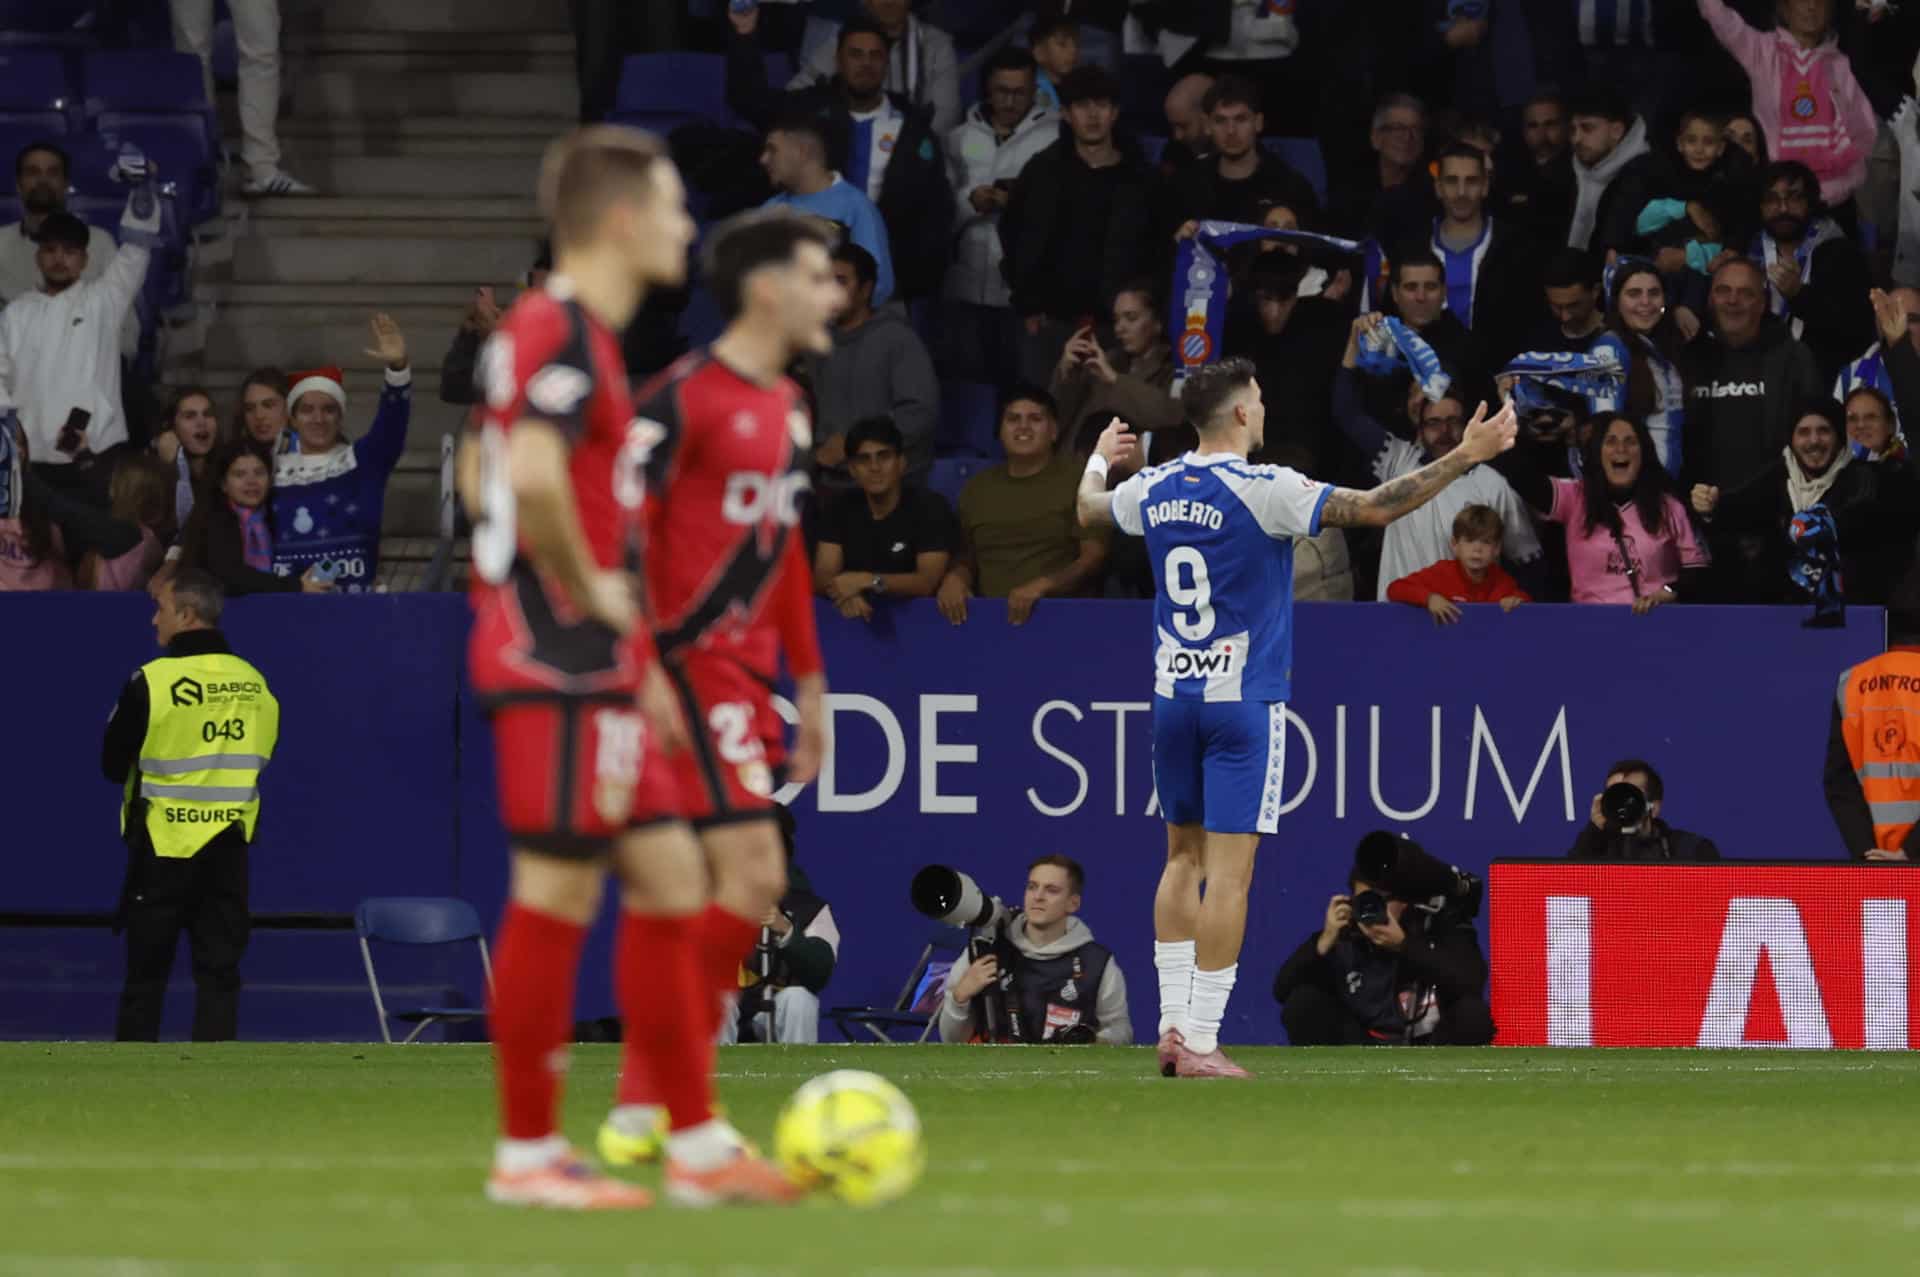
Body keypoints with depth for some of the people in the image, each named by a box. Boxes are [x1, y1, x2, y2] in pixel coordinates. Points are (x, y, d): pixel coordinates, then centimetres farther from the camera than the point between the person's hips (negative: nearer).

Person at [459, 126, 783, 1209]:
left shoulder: (563, 332, 17)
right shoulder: (566, 335, -15)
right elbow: (534, 475, -33)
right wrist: (590, 591, -17)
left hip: (591, 670, 10)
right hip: (562, 663, -10)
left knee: (668, 877, 10)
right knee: (558, 892, -5)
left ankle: (695, 1140, 13)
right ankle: (528, 1152, 1)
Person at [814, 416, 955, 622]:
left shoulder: (929, 508, -4)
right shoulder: (839, 509, 7)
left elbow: (928, 583, -13)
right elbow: (822, 577, -3)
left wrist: (867, 581, -22)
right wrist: (846, 594, -25)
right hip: (856, 615, 2)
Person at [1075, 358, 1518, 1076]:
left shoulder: (1154, 490, 4)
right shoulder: (1260, 489, -15)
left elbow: (1089, 509, 26)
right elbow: (1374, 508, -18)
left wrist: (1099, 459, 47)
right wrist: (1466, 457, -13)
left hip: (1173, 695, 6)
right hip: (1244, 701, -6)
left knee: (1184, 858, 16)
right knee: (1228, 874, -5)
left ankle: (1173, 1026, 13)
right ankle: (1200, 1044, -8)